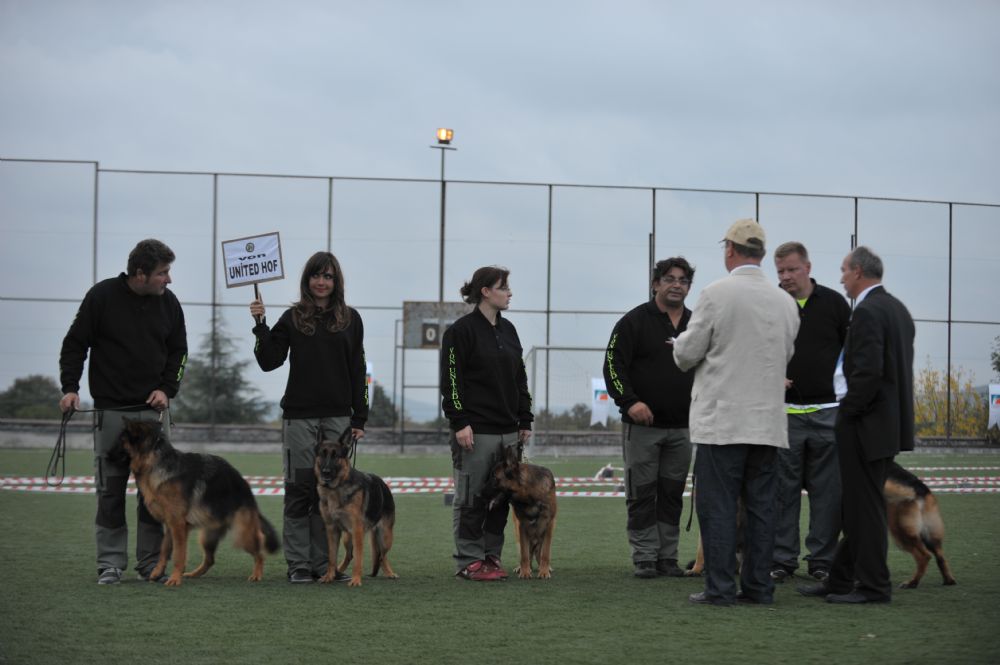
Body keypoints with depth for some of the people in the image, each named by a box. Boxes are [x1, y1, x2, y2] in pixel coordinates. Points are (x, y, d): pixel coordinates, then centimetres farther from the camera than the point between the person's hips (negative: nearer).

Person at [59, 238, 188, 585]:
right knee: (110, 489, 1)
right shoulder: (102, 296, -6)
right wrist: (70, 387, -12)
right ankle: (110, 563, 7)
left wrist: (167, 388, -1)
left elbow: (178, 351, 13)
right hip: (111, 411, -3)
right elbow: (75, 344, -2)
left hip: (154, 411, 3)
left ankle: (151, 563, 9)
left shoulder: (168, 302, 3)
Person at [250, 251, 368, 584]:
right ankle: (298, 564, 5)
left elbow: (357, 371, 8)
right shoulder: (293, 318, 3)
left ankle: (324, 562, 11)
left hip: (337, 418, 2)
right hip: (299, 416, -2)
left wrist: (359, 418, 4)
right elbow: (269, 361, -3)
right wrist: (261, 326, -15)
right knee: (300, 490, -1)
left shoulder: (350, 319, 8)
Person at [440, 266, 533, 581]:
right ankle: (469, 561, 2)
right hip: (475, 431, -7)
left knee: (501, 497, 8)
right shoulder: (461, 330, -7)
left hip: (508, 431, 7)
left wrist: (525, 420, 15)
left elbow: (519, 378, 19)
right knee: (471, 499, -3)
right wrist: (459, 422, -17)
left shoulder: (508, 330, 15)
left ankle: (491, 556, 15)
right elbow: (451, 380, -11)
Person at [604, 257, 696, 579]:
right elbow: (613, 364, -7)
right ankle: (644, 558, 4)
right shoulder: (635, 321, -3)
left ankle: (667, 557, 13)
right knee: (642, 495, -1)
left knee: (672, 495, 7)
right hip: (643, 426, -4)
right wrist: (629, 401, -19)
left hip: (682, 428, 4)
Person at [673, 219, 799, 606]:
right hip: (768, 421, 5)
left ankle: (720, 587, -3)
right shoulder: (785, 302, 7)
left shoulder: (717, 294, -10)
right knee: (760, 505, 8)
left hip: (722, 420, -5)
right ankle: (758, 586, 10)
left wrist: (682, 343, 17)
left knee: (718, 506, -2)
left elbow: (686, 355, -6)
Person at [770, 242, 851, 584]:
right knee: (783, 489, 2)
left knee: (827, 490, 2)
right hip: (784, 411, 0)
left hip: (827, 411, 0)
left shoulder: (834, 303, 4)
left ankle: (822, 561, 9)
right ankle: (782, 559, 9)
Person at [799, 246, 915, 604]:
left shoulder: (867, 312, -16)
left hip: (868, 426, -10)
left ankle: (873, 586, 3)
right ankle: (840, 581, 20)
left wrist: (847, 414, -12)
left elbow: (868, 373, -24)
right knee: (857, 505, 14)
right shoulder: (898, 309, 14)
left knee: (864, 507, -2)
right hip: (892, 423, 10)